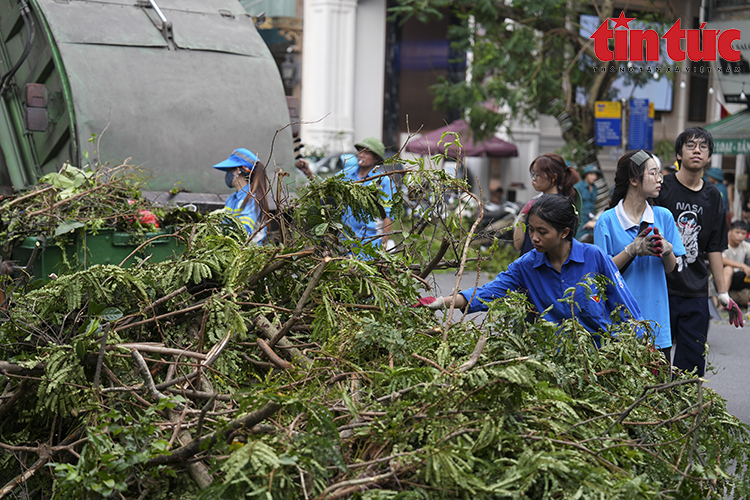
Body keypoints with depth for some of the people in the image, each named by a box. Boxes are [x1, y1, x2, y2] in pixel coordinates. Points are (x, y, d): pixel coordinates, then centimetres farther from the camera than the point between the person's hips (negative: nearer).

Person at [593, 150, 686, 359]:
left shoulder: (663, 216, 7)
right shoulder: (607, 220, -3)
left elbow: (670, 269, 11)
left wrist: (667, 250, -11)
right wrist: (632, 250, -18)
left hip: (656, 319, 3)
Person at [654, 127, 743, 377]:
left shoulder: (712, 197, 11)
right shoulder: (662, 188, -2)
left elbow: (714, 249, 15)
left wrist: (724, 295, 13)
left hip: (696, 294, 4)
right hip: (660, 290, -4)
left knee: (692, 365, 2)